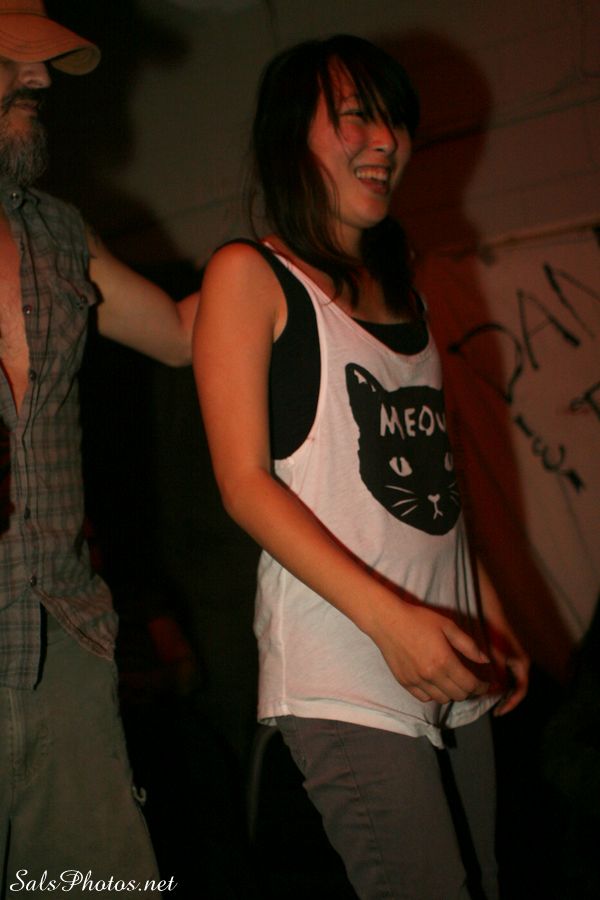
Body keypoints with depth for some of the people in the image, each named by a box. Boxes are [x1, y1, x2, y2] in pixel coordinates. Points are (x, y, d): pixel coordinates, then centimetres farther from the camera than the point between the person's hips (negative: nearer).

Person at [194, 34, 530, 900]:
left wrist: (493, 617, 13)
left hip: (452, 667, 7)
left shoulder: (399, 287, 19)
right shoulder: (250, 276, -1)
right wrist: (389, 617, -18)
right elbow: (245, 483, -10)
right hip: (345, 678, -7)